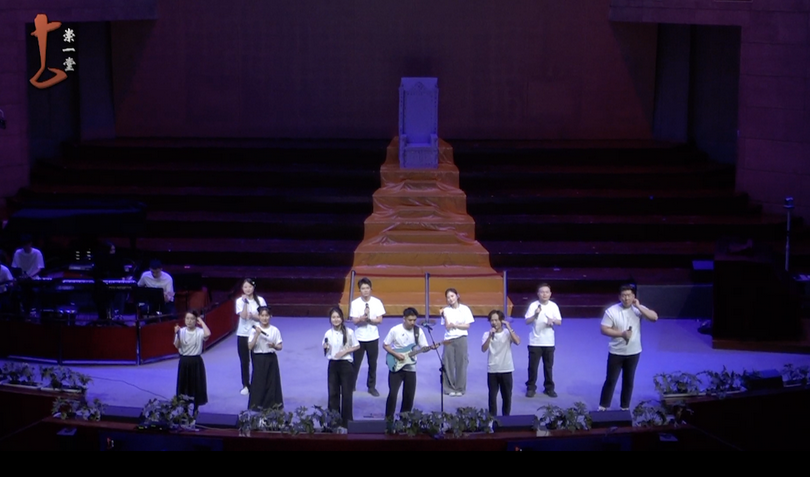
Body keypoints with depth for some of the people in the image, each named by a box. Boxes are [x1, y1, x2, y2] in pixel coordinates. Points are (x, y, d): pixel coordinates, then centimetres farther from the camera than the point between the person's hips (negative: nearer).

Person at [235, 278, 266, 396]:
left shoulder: (260, 300, -2)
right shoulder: (240, 301, -3)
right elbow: (243, 316, -15)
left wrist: (253, 316, -19)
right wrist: (245, 302, -20)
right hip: (243, 334, 0)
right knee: (244, 361, 5)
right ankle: (246, 385, 15)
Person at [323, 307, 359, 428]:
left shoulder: (349, 332, -8)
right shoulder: (328, 334, 0)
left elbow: (357, 346, -1)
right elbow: (325, 353, 9)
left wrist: (344, 351, -13)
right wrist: (325, 348, -14)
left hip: (346, 364, -3)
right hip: (333, 365, 3)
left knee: (346, 393, 2)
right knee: (333, 393, 7)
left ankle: (347, 421, 12)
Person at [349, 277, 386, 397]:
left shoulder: (377, 302, -6)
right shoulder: (355, 303, -8)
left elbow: (379, 320, -7)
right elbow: (354, 321, -11)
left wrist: (369, 319, -23)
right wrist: (362, 318, -30)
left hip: (373, 338, 1)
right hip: (359, 338, -1)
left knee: (373, 364, 9)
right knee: (356, 363, 6)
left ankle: (372, 387, 22)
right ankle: (351, 385, 20)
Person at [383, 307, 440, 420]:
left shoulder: (418, 331, -1)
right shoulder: (395, 330, -9)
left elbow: (423, 348, 4)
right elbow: (385, 345, -2)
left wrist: (431, 347, -18)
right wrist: (396, 354, -15)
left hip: (410, 368, 3)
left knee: (409, 395, 5)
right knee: (393, 393, -11)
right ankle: (389, 418, 2)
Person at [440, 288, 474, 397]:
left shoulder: (465, 309, -1)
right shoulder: (446, 310, 0)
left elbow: (467, 326, -3)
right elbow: (447, 327, -6)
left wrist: (454, 325, -13)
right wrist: (444, 316, -17)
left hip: (461, 339, -1)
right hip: (449, 339, 1)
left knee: (461, 364, 1)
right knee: (449, 365, 0)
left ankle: (460, 388, 9)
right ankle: (450, 388, 9)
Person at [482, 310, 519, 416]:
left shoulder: (508, 333, -1)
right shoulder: (487, 334, 0)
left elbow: (517, 342, -20)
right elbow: (483, 349, -14)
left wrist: (509, 328, -18)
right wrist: (490, 336, -24)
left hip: (506, 370, 0)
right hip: (492, 370, 0)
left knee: (507, 396, 8)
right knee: (492, 396, 2)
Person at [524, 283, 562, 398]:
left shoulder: (554, 306, -1)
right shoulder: (533, 305, -7)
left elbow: (559, 322, 2)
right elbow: (527, 322, -11)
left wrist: (552, 320, -19)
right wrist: (535, 315, -28)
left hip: (549, 342, 2)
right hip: (535, 342, -2)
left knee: (549, 366, 10)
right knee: (533, 366, 3)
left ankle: (549, 388, 21)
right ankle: (531, 388, 14)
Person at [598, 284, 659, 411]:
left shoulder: (638, 309, -5)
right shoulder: (611, 311, -12)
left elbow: (654, 317, -16)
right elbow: (604, 329, -12)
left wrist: (638, 307, -21)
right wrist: (622, 334, -22)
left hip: (633, 352, 2)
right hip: (616, 353, -2)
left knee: (628, 381, 13)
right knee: (610, 380, 4)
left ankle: (625, 407, 26)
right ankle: (603, 406, 16)